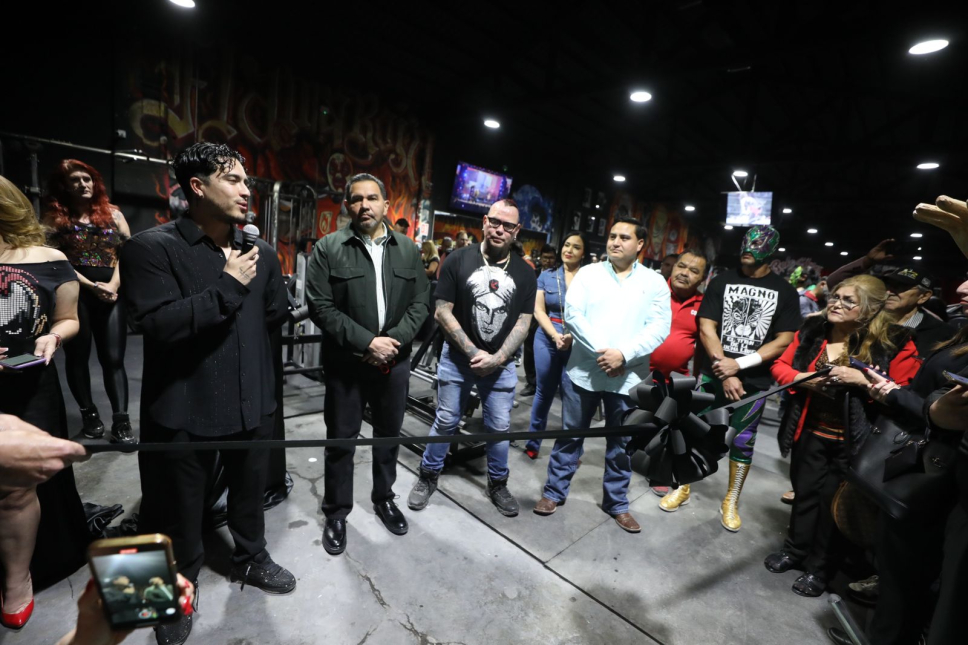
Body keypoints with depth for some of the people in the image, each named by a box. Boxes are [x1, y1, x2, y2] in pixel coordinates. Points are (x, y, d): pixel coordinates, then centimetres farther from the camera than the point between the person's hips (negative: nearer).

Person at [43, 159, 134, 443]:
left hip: (111, 296, 0)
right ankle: (89, 414, 22)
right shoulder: (55, 217, 6)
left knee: (113, 358, -4)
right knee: (77, 356, 9)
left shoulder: (112, 213, 9)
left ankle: (121, 421, -5)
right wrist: (92, 286, -12)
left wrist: (113, 285, -9)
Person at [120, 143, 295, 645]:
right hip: (184, 410, -4)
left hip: (252, 402, 5)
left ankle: (250, 560, 51)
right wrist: (228, 287, -22)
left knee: (250, 494, 24)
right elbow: (159, 325, -24)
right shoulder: (152, 247, -12)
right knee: (179, 512, 18)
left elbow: (277, 312, 15)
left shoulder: (260, 252, 4)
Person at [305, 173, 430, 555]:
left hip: (395, 362, 3)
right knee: (341, 440, 12)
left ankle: (384, 498, 41)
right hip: (346, 363, -2)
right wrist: (366, 342, -18)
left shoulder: (408, 250, 6)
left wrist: (393, 340, -13)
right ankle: (336, 512, 33)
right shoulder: (328, 249, -4)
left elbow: (420, 302, 2)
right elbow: (320, 306, -11)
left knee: (389, 435, 18)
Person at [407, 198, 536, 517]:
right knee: (445, 422, 10)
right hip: (457, 358, -1)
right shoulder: (459, 259, -6)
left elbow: (523, 321, 0)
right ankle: (428, 477, 32)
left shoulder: (524, 273, 1)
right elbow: (442, 312, -8)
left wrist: (497, 358, -12)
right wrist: (473, 352, -13)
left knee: (499, 427, 11)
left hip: (501, 363, 2)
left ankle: (498, 484, 33)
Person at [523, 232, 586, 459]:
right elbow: (539, 310, 1)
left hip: (578, 344, -1)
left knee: (572, 398, -2)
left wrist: (573, 336, -19)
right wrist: (555, 335, -13)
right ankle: (533, 441, 29)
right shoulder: (546, 275, 5)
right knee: (544, 393, 13)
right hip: (547, 338, 2)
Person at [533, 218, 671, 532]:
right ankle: (554, 492, 30)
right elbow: (573, 314, -9)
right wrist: (601, 351, -17)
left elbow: (659, 327, -5)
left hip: (628, 376, 1)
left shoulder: (655, 282, 4)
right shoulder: (588, 274, 2)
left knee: (621, 442, 15)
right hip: (585, 371, 0)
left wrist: (623, 354, -18)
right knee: (570, 435, 12)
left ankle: (616, 503, 34)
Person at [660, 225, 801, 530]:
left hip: (755, 380, 1)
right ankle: (682, 488, 25)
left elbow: (784, 341, -3)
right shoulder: (721, 281, 1)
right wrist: (724, 372, -13)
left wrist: (739, 364, -15)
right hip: (714, 373, 0)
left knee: (743, 440, 10)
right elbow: (706, 329, -5)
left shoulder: (785, 291, 2)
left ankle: (730, 502, 28)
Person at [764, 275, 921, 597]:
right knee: (805, 491, 16)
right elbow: (780, 365, 4)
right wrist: (801, 379, -15)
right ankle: (795, 549, 37)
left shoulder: (894, 342, -10)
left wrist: (862, 380, -24)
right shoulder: (811, 331, -1)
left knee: (833, 500, 8)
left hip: (852, 440, -3)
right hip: (811, 432, 3)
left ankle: (820, 567, 29)